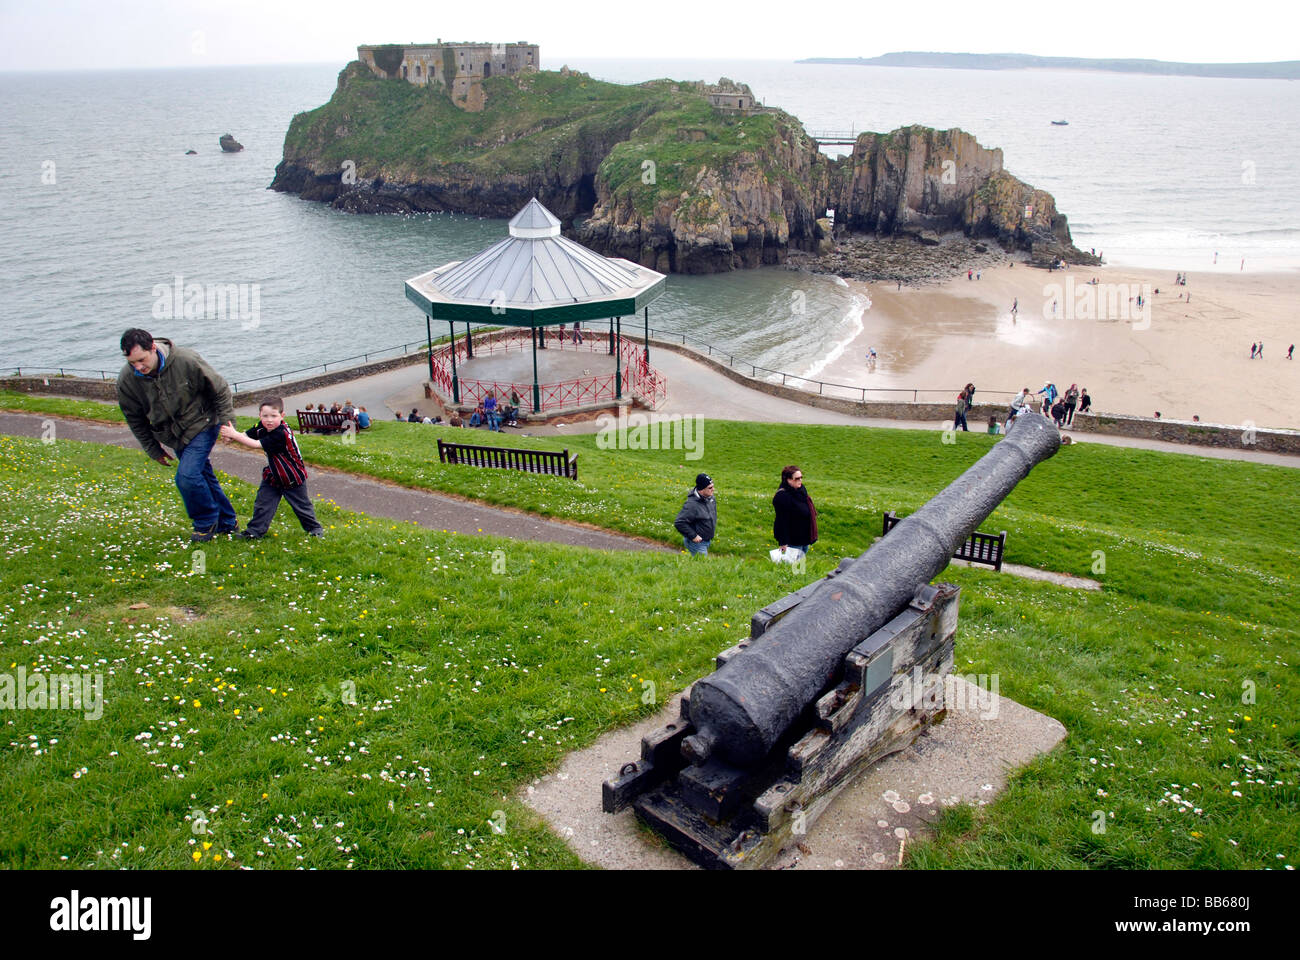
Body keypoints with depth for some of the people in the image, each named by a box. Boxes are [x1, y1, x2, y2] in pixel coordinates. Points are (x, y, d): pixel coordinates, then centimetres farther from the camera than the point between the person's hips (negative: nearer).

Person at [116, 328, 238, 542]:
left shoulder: (186, 360, -26)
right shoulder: (126, 380, -15)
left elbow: (220, 390, -11)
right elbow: (135, 419, 2)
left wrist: (227, 421, -10)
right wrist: (153, 450, 8)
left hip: (202, 424, -5)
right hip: (173, 435, 5)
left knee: (187, 475, -18)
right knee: (202, 475, 13)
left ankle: (206, 522, 5)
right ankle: (227, 523, 30)